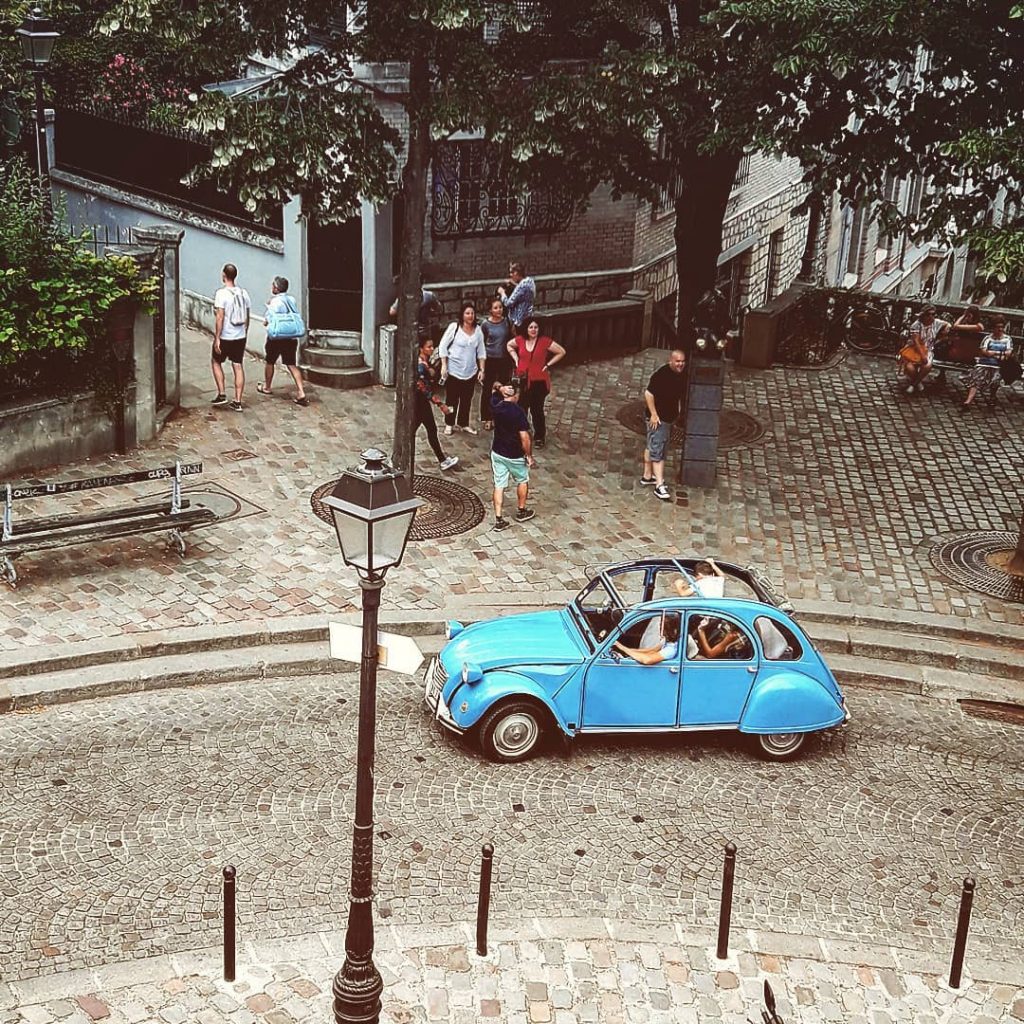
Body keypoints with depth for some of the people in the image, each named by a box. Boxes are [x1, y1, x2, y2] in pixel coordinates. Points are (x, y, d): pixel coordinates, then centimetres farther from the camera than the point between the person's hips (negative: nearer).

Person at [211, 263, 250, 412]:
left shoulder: (222, 293, -15)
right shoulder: (243, 293, 4)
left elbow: (220, 317, -18)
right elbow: (247, 317, 10)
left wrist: (217, 338, -14)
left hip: (225, 337, -5)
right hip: (240, 337, 5)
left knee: (216, 362, 16)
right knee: (238, 366, 6)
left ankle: (222, 394, 10)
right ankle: (238, 402, 6)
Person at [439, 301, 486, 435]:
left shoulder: (478, 330, 3)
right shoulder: (454, 327, -9)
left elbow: (481, 352, 9)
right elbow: (443, 346, -5)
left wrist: (481, 369, 4)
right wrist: (444, 366, -9)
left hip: (470, 371, 4)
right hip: (453, 370, -4)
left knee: (467, 399, 10)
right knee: (452, 398, 5)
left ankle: (463, 423, 24)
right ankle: (449, 423, 19)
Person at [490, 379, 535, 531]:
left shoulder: (496, 405, -8)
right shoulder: (518, 412, -23)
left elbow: (495, 386, 12)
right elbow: (524, 437, -24)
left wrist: (500, 387, -10)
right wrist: (529, 455, -12)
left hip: (497, 453, 4)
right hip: (515, 456, -4)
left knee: (499, 485, 10)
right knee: (522, 481, 21)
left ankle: (499, 520, 11)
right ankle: (521, 512, 35)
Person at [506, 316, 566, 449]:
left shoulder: (545, 341, -13)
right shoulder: (520, 340, -3)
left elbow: (561, 352, -5)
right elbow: (509, 345, 19)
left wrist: (548, 364, -7)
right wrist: (516, 359, 7)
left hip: (539, 381, -3)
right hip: (522, 380, 3)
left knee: (536, 409, 4)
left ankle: (539, 437, 18)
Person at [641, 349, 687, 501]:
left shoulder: (681, 376, 5)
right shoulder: (661, 375, -22)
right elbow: (648, 394, -21)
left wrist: (678, 411, 17)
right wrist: (653, 414, -21)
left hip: (669, 418, 9)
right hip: (658, 419, -9)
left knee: (652, 447, 20)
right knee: (657, 451, -9)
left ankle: (647, 476, 31)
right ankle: (659, 486, -11)